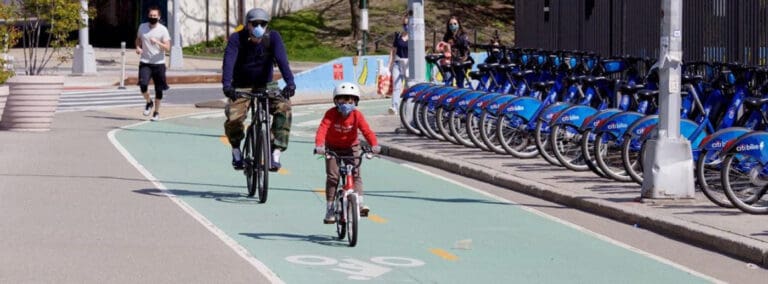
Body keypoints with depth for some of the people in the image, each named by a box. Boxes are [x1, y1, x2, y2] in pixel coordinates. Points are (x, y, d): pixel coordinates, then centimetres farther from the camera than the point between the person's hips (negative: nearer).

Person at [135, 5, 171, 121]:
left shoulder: (163, 30, -6)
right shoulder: (142, 27, 4)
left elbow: (167, 47, -11)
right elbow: (138, 39, 22)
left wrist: (157, 42, -27)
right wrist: (138, 47, 1)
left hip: (159, 63, -1)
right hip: (145, 63, 1)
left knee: (158, 89, 5)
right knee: (143, 84, -18)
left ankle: (156, 112, 22)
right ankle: (149, 102, 10)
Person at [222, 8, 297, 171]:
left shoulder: (273, 37, -13)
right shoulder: (237, 39, -15)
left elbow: (282, 59, -27)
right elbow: (229, 61, -29)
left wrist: (290, 82, -44)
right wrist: (226, 85, -46)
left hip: (265, 86, 1)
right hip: (241, 87, -1)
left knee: (284, 106, -28)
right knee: (233, 118, -25)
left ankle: (276, 153, -24)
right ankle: (236, 149, 7)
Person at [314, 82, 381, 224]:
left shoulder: (357, 115, -17)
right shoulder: (331, 114, -22)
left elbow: (366, 130, -27)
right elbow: (322, 129, -34)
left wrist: (374, 144, -45)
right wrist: (319, 145, -52)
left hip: (351, 148, 1)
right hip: (332, 148, -1)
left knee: (355, 174, -14)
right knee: (332, 176, -9)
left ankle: (359, 202, -19)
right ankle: (330, 209, -4)